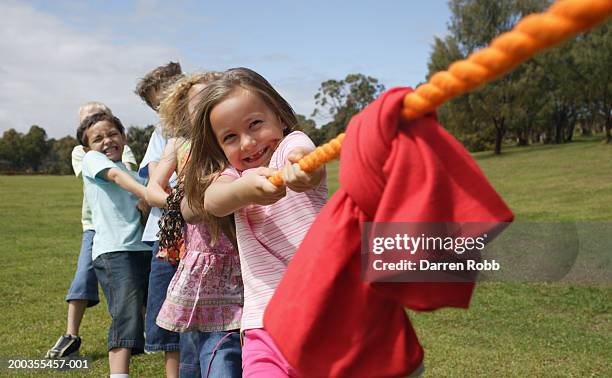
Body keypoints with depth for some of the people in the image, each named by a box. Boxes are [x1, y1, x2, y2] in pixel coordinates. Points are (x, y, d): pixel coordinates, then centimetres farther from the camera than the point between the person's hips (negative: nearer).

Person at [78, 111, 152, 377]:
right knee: (126, 316, -16)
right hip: (113, 251, -6)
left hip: (144, 248, 6)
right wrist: (149, 194, -26)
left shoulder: (135, 174, 23)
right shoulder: (92, 159, 8)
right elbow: (117, 176, -11)